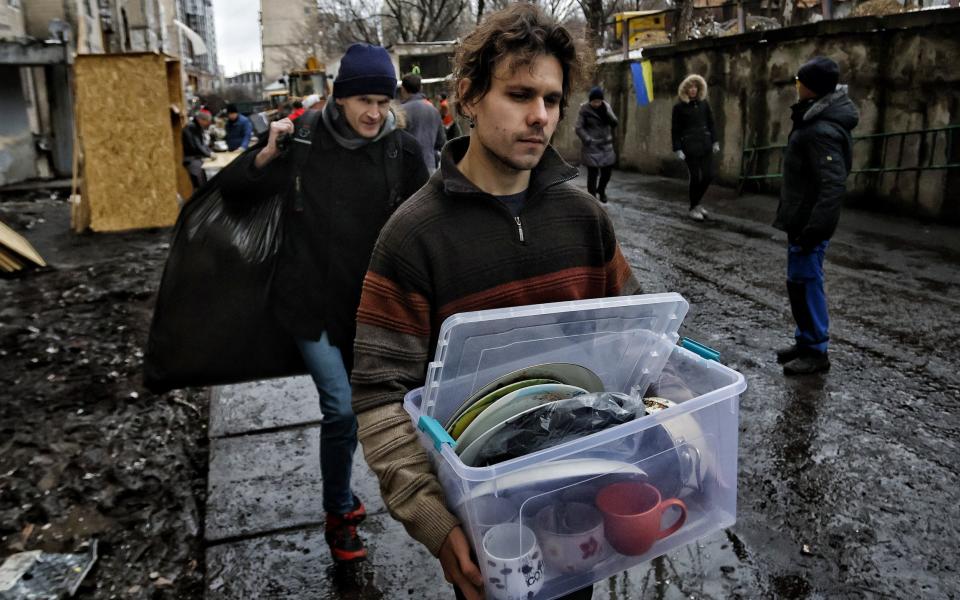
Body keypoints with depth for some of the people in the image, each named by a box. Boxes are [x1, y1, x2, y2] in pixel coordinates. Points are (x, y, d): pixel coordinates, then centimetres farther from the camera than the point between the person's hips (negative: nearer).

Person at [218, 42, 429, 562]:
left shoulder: (402, 150, -5)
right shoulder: (304, 140, -10)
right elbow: (231, 189, -3)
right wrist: (267, 155, -21)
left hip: (368, 303, 3)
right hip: (312, 301, -2)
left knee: (350, 408, 16)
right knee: (341, 409, -7)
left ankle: (341, 495, 41)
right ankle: (339, 515, 17)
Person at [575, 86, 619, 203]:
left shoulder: (606, 107, 2)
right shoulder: (584, 109, -9)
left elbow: (615, 123, -4)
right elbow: (579, 128, -8)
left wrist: (606, 112, -19)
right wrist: (588, 140, -19)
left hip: (606, 145, 4)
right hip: (591, 146, -4)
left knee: (607, 171, 8)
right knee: (593, 172, -5)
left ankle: (601, 190, 35)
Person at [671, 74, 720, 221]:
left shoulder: (704, 103, 8)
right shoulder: (679, 107, -4)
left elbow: (710, 124, 13)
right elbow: (675, 130, -4)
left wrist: (715, 141, 7)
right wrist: (678, 149, -9)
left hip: (705, 144, 4)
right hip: (689, 146, -4)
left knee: (708, 176, 2)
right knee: (695, 177, -2)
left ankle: (696, 203, 22)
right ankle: (693, 208, 13)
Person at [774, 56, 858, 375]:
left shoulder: (823, 131, -21)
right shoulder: (818, 119, 11)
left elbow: (833, 185, -27)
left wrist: (815, 228, -27)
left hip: (810, 222, -10)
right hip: (803, 218, 10)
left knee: (805, 283, -3)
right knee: (801, 282, 16)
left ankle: (816, 351, 8)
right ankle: (806, 341, 27)